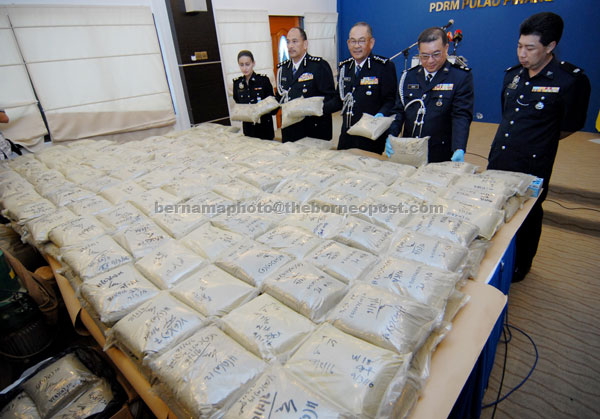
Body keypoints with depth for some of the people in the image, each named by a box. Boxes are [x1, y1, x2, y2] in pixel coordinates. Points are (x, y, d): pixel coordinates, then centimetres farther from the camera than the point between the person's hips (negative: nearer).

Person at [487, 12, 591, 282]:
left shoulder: (572, 80, -12)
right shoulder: (512, 74, 6)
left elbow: (569, 127, -2)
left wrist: (537, 144, 7)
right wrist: (511, 141, 15)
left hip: (532, 167, -5)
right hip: (498, 160, 6)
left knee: (527, 219, 12)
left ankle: (520, 268, 34)